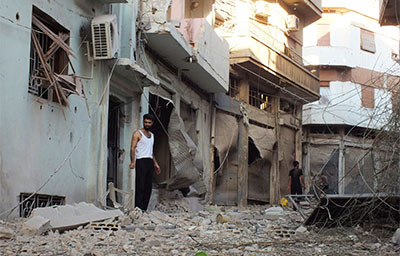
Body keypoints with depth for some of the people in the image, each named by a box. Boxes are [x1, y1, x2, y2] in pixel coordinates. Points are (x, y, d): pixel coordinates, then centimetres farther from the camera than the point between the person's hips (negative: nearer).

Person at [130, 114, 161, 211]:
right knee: (140, 187, -11)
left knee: (148, 187, 3)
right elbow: (133, 148, -9)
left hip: (150, 162, 7)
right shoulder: (137, 133, 0)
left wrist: (155, 163, 22)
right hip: (141, 162, -7)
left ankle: (144, 209, 5)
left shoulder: (152, 135, 20)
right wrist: (133, 161, -21)